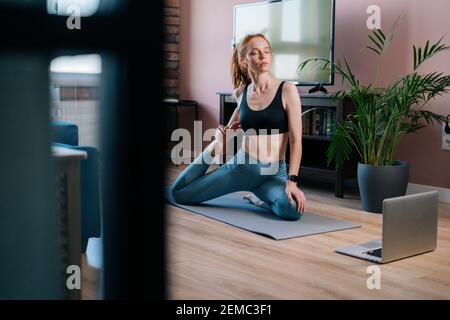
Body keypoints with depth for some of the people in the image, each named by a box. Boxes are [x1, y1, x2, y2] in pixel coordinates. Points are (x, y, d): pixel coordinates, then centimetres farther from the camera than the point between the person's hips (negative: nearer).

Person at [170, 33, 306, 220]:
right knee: (179, 193, 7)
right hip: (240, 166, 3)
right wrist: (220, 137, 6)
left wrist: (292, 181, -20)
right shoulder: (241, 93, 3)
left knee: (293, 210, -35)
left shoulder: (287, 90, -9)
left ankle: (259, 196, 0)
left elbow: (295, 140, -12)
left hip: (274, 173, -3)